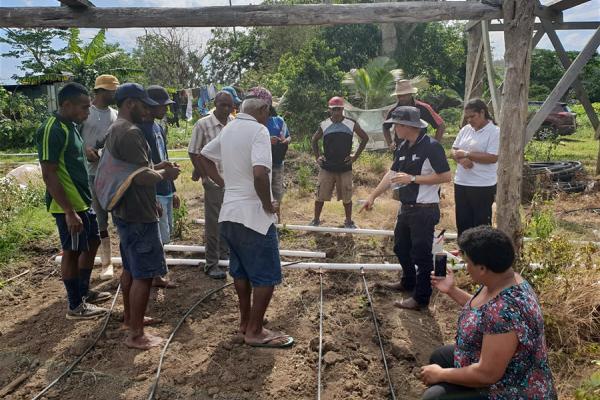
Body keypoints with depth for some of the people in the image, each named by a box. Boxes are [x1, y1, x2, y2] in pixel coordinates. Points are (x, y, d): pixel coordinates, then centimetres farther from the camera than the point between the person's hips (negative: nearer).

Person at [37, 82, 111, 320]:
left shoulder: (71, 126, 10)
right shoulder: (52, 130, -19)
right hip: (68, 205, -9)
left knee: (92, 243, 18)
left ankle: (83, 292, 33)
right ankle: (75, 306, 15)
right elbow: (49, 175, -23)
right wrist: (69, 211, -24)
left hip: (83, 200, 10)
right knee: (72, 252, 1)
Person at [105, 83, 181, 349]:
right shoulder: (131, 132, -20)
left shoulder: (114, 130, 13)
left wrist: (157, 168, 15)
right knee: (143, 275, -3)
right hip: (138, 216, -11)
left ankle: (129, 316, 37)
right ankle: (136, 335, 5)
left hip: (124, 211, 11)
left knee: (130, 268, 22)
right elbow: (142, 176, -26)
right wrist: (165, 174, -9)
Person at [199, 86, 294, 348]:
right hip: (254, 215, -9)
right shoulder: (258, 130, -16)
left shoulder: (228, 129, 11)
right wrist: (268, 204, -16)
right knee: (267, 276, 3)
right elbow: (260, 173, -30)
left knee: (241, 270, 19)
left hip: (229, 213, 9)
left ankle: (245, 322, 31)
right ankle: (255, 332, 11)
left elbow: (203, 157, 22)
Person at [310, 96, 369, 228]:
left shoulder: (351, 124, -3)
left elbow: (365, 138, 7)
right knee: (320, 196, 4)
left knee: (347, 197, 6)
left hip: (345, 167, -1)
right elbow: (314, 140, 16)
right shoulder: (324, 125, 1)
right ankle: (316, 220, 19)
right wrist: (317, 157, 6)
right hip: (326, 168, 1)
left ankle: (349, 222, 23)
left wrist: (356, 156, 2)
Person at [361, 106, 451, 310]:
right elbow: (392, 173, 14)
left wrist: (413, 178, -22)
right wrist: (372, 196, 14)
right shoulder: (403, 147, 7)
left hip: (424, 210, -9)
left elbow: (446, 176, -20)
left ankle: (421, 298, 15)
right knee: (401, 247, 22)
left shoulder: (431, 146, -18)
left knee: (421, 253, 1)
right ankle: (408, 282, 43)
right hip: (406, 207, 9)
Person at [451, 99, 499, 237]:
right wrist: (461, 159, -12)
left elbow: (493, 158, -18)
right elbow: (454, 150, 10)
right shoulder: (465, 129, 10)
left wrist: (467, 154, -16)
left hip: (483, 186, -6)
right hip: (461, 183, 6)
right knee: (462, 221, 14)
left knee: (481, 223, 4)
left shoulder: (494, 131, -9)